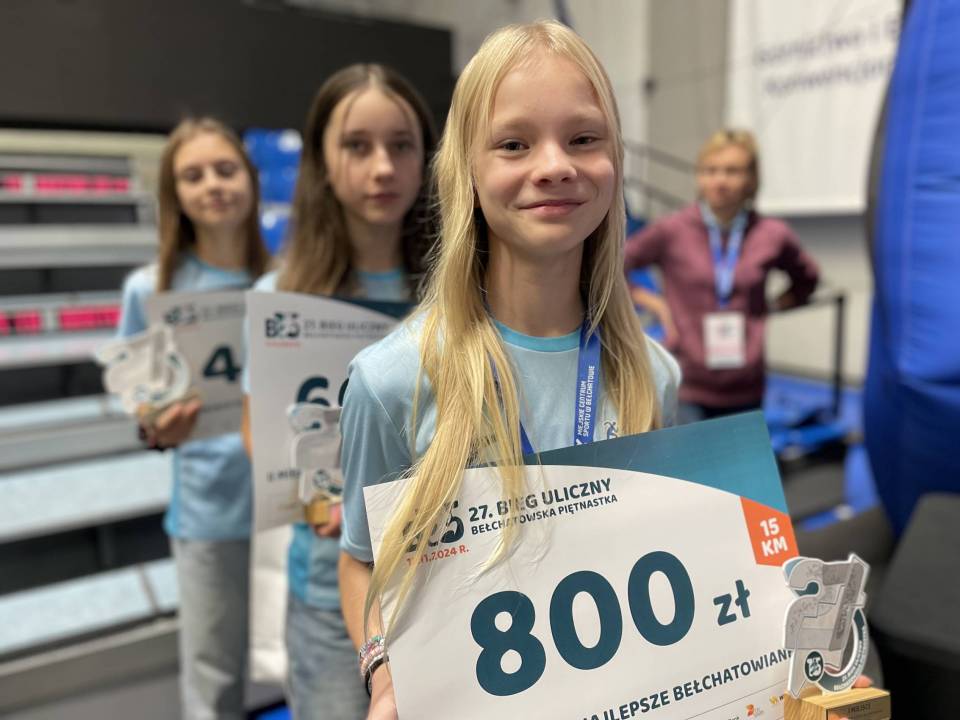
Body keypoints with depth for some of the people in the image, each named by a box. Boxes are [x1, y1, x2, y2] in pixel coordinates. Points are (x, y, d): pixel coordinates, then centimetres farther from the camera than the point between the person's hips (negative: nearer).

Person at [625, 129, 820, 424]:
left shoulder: (773, 236, 0)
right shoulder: (671, 231, -5)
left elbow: (806, 279, 20)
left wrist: (773, 307, 4)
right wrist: (654, 303, -3)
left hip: (746, 392, 3)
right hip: (688, 391, -2)